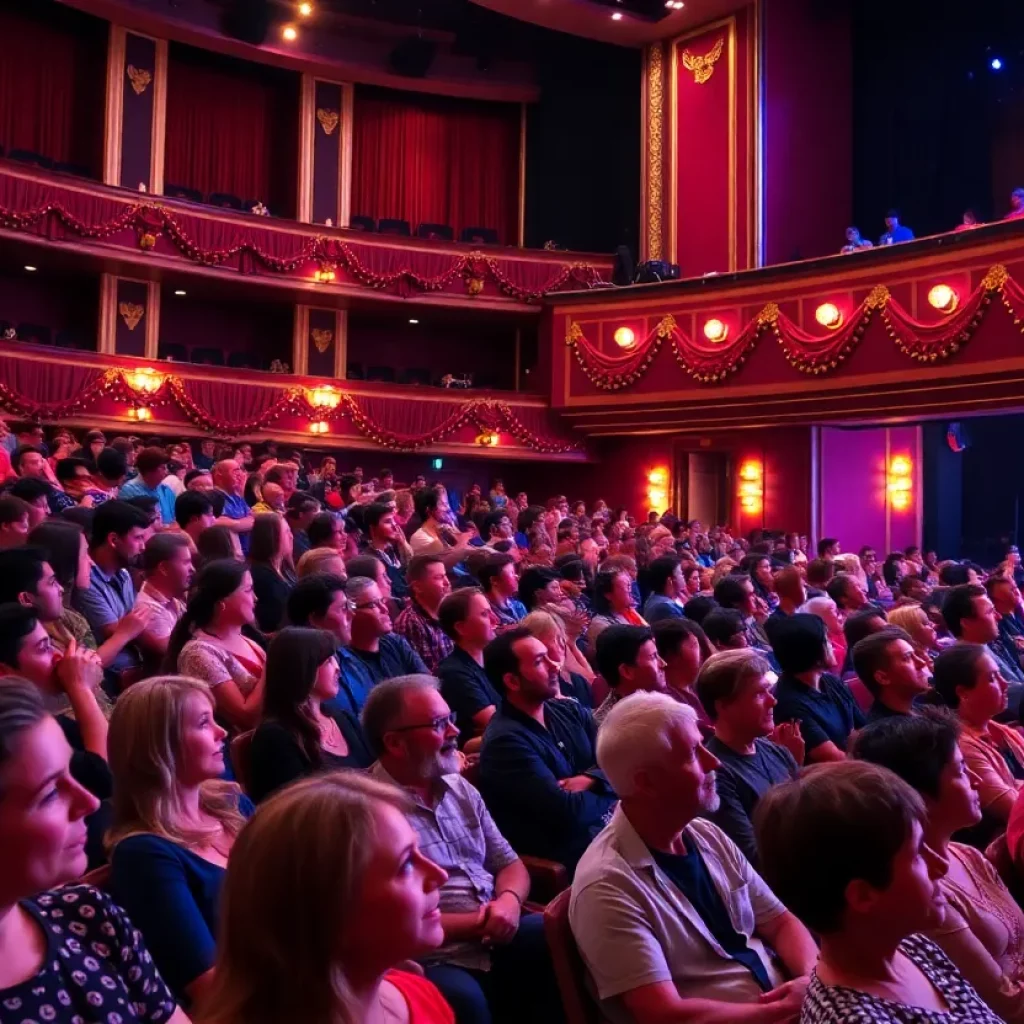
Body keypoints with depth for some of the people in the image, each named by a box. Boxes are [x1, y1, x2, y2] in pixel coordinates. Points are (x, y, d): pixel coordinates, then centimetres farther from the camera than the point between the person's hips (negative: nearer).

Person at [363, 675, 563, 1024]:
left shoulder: (459, 787, 13)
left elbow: (509, 864, 16)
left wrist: (509, 900, -7)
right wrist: (476, 924, -13)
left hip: (499, 939, 8)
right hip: (434, 959, -7)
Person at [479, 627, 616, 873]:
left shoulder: (568, 711, 9)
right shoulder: (505, 740, -16)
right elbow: (568, 812, -21)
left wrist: (590, 780, -15)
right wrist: (613, 788, -4)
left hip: (610, 824, 7)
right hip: (569, 852, -7)